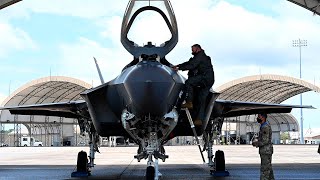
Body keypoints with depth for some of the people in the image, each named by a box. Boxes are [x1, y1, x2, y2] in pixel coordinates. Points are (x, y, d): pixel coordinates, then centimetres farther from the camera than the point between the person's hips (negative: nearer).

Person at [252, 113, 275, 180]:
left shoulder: (265, 127, -17)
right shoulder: (264, 127, 16)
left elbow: (265, 141, -21)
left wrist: (256, 143, -9)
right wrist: (256, 143, 12)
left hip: (266, 151, -10)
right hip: (266, 151, 10)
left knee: (264, 170, -8)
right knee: (268, 169, 12)